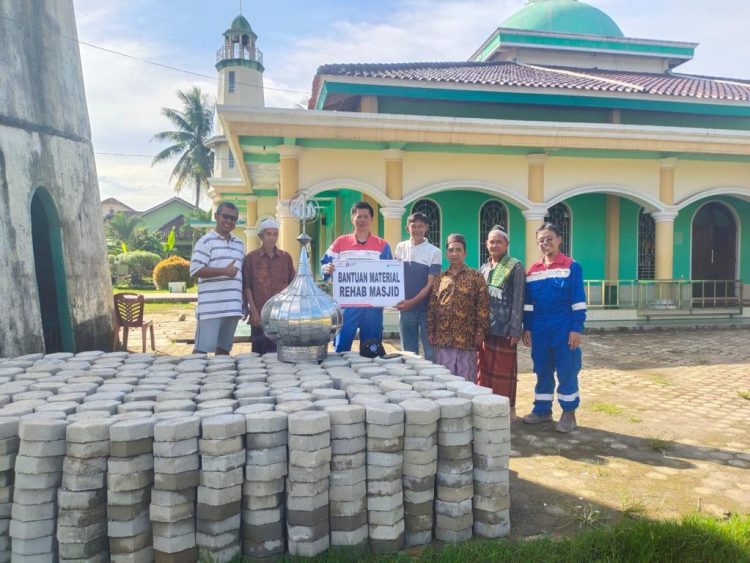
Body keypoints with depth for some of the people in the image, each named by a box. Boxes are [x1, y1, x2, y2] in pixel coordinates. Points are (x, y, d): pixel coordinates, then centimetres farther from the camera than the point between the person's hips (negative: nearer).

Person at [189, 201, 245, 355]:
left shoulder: (239, 244, 18)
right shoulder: (206, 241, -3)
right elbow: (195, 269, -12)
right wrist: (224, 271, -15)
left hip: (232, 307, 6)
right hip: (211, 308, -6)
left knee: (224, 348, 11)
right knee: (202, 349, -4)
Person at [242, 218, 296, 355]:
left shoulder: (286, 257, 8)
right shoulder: (251, 257, 2)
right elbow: (246, 286, 0)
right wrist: (253, 310, -7)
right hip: (260, 315, -2)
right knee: (260, 352, 2)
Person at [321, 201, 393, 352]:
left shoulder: (382, 246, 5)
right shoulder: (340, 243, 5)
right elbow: (324, 267, 4)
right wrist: (327, 269, -20)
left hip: (373, 306, 1)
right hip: (346, 305, 0)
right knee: (341, 348, 1)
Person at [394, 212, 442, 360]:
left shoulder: (434, 252, -5)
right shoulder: (400, 248, 6)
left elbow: (431, 284, -8)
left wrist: (412, 302, -17)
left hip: (426, 309, -3)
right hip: (405, 309, 3)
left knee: (430, 352, 2)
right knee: (408, 353, 11)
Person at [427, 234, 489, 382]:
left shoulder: (476, 277, 0)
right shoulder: (439, 278, 9)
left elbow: (482, 306, -3)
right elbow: (431, 307, 10)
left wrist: (480, 332, -8)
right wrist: (430, 331, 6)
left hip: (466, 338, -3)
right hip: (443, 338, 3)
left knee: (466, 380, 6)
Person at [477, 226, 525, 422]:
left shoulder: (515, 268, -4)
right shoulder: (484, 268, 14)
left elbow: (518, 300, -9)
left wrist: (515, 329, -14)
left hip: (504, 328, -6)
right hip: (484, 327, 6)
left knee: (504, 370, 2)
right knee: (485, 368, 11)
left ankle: (508, 409, 14)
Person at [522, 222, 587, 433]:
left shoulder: (572, 267, -4)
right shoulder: (533, 270, 9)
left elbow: (578, 301, -7)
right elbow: (527, 303, 12)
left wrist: (577, 329, -12)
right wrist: (527, 328, 8)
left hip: (564, 328, -4)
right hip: (539, 329, 4)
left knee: (567, 371, 3)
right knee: (542, 370, 11)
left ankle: (569, 413, 15)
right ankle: (542, 409, 22)